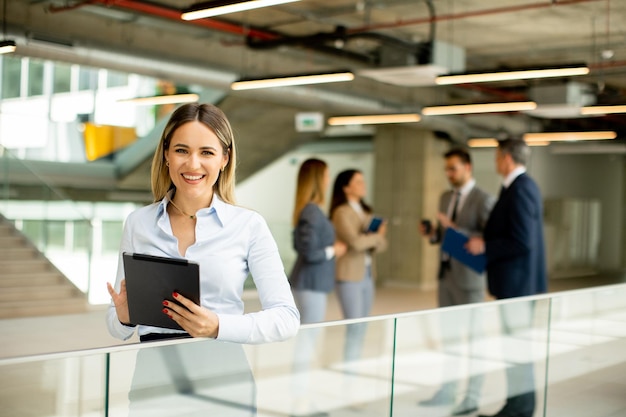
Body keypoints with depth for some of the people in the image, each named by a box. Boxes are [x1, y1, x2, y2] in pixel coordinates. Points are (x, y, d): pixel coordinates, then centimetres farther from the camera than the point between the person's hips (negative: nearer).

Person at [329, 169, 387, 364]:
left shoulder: (366, 211, 14)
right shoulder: (342, 212, -10)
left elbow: (382, 244, 11)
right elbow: (355, 241, -23)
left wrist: (375, 240, -12)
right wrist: (377, 236, -5)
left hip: (367, 275, 8)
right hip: (349, 276, -8)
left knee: (361, 329, 10)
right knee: (354, 328, -6)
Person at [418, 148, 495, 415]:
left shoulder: (484, 200, -11)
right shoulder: (446, 197, 13)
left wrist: (454, 228, -24)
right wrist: (431, 233, -2)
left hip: (469, 277, -7)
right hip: (446, 273, 7)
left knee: (473, 336, 2)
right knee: (448, 335, 14)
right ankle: (447, 390, 24)